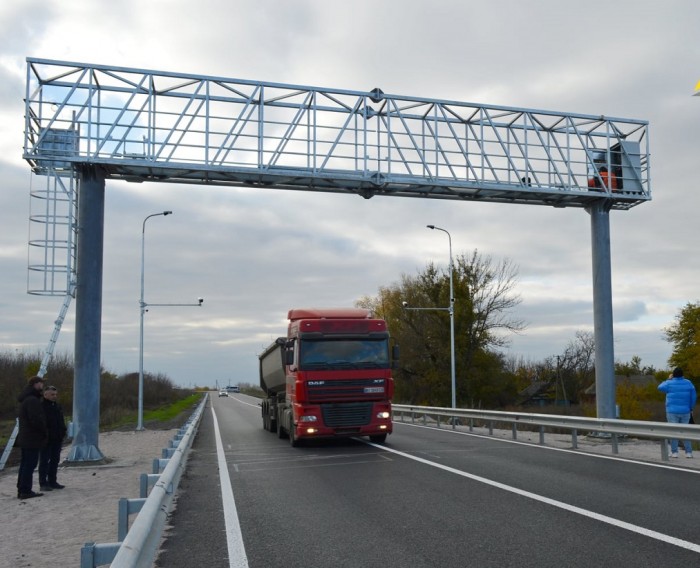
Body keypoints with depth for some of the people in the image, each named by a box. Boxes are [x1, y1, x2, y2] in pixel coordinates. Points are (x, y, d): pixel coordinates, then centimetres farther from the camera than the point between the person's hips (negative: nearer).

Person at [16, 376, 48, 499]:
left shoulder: (25, 399, 16)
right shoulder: (32, 400, -18)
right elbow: (36, 419, -24)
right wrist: (45, 432, -11)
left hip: (25, 438, 10)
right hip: (33, 438, -10)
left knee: (25, 463, 14)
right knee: (30, 464, -7)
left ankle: (21, 490, 18)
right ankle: (25, 491, -6)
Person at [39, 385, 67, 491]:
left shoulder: (58, 407, 15)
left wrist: (63, 433, 12)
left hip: (57, 439, 8)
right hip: (46, 439, -7)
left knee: (55, 460, 11)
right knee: (44, 461, -3)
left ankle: (52, 481, 18)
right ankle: (43, 483, 1)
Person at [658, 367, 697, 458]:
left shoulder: (670, 383, -8)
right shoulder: (688, 383, 1)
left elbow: (660, 387, 9)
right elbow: (694, 397, 4)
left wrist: (668, 379, 15)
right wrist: (690, 408, 14)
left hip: (672, 411, -3)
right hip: (685, 411, 3)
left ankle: (674, 452, 0)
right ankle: (689, 452, 5)